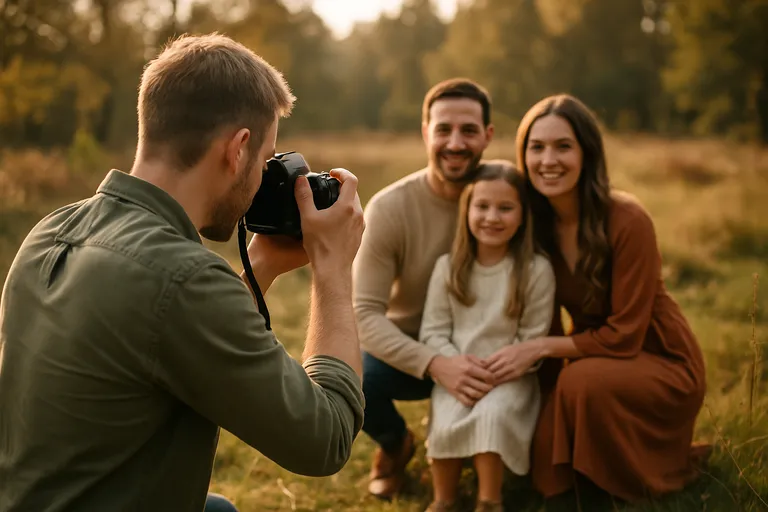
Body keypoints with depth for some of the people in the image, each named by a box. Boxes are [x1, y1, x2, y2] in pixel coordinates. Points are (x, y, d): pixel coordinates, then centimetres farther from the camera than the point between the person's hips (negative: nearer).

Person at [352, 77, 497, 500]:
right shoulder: (389, 207, -18)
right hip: (407, 350, -1)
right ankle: (395, 444, 7)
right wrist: (434, 365, -37)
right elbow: (366, 313, -22)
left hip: (481, 354, 2)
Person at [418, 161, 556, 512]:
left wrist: (506, 366, -19)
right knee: (446, 424, -26)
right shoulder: (448, 266, 1)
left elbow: (533, 341, -4)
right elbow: (433, 332, 1)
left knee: (491, 416, -31)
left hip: (509, 377, -2)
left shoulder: (536, 271, -5)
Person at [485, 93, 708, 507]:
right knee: (549, 466, -19)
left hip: (660, 362, -4)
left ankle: (642, 483, -6)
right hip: (593, 355, 4)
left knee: (584, 380, -35)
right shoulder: (534, 223, -8)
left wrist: (542, 348, -22)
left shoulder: (627, 220, -25)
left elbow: (623, 336, -22)